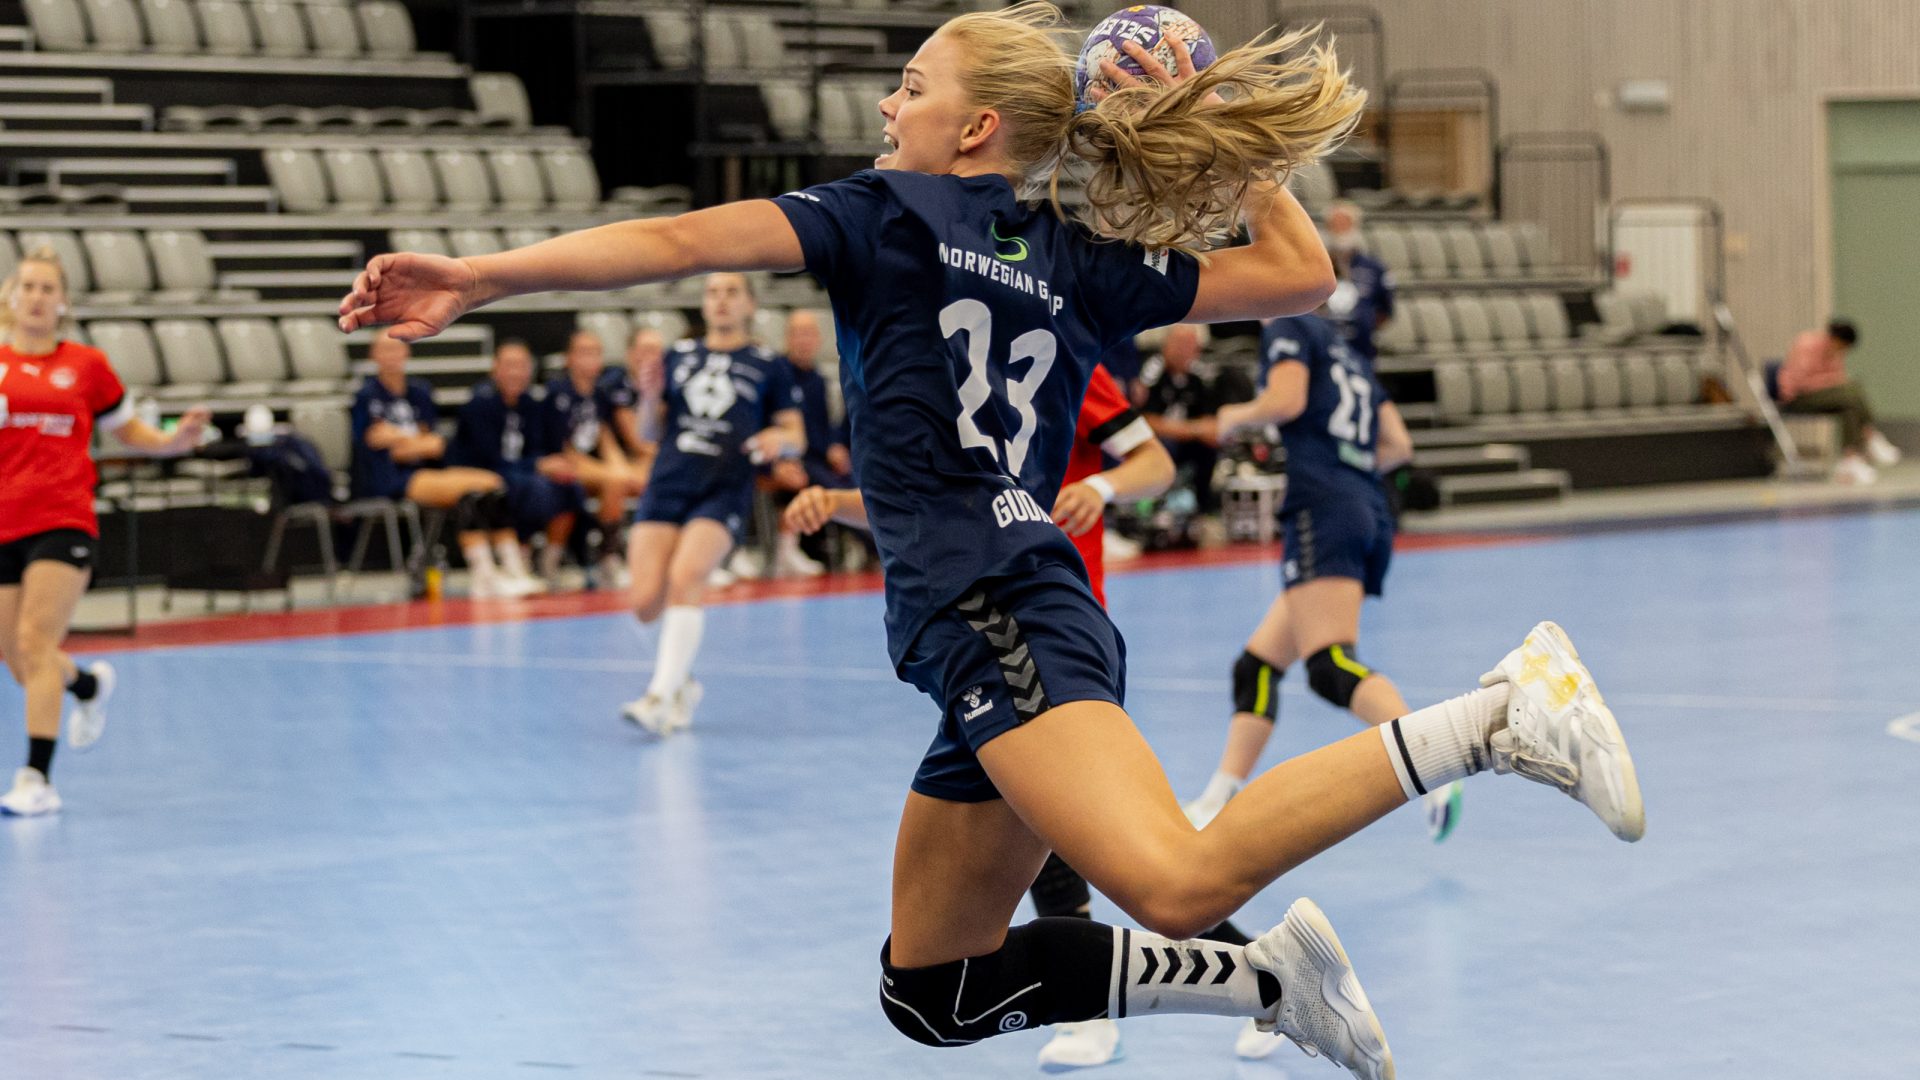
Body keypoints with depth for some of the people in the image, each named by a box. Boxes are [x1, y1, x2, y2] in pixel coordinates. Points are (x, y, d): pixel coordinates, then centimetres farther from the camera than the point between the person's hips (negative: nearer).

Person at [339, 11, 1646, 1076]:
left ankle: (1493, 717, -32)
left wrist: (476, 278, -4)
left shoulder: (888, 212, 4)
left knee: (1174, 884, -31)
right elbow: (1304, 273, 27)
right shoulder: (1083, 264, 19)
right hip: (1035, 617, 9)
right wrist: (1218, 126, 30)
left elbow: (676, 243, -5)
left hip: (987, 609, -9)